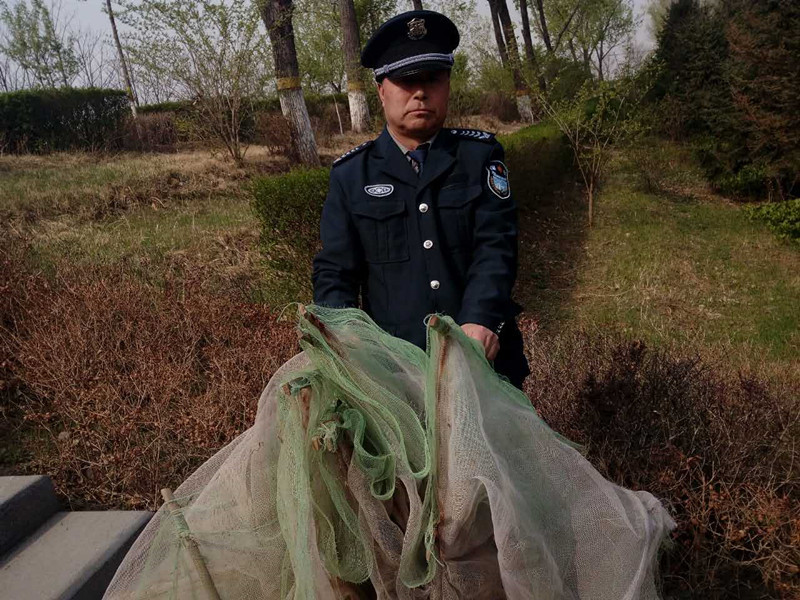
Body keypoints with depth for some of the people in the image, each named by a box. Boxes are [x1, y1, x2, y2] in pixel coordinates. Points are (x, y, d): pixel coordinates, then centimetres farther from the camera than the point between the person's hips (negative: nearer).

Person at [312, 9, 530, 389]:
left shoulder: (480, 156, 1)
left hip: (485, 357, 1)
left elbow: (495, 246, -10)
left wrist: (481, 319, -26)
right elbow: (335, 272, -2)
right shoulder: (350, 175, 1)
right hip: (395, 363, 0)